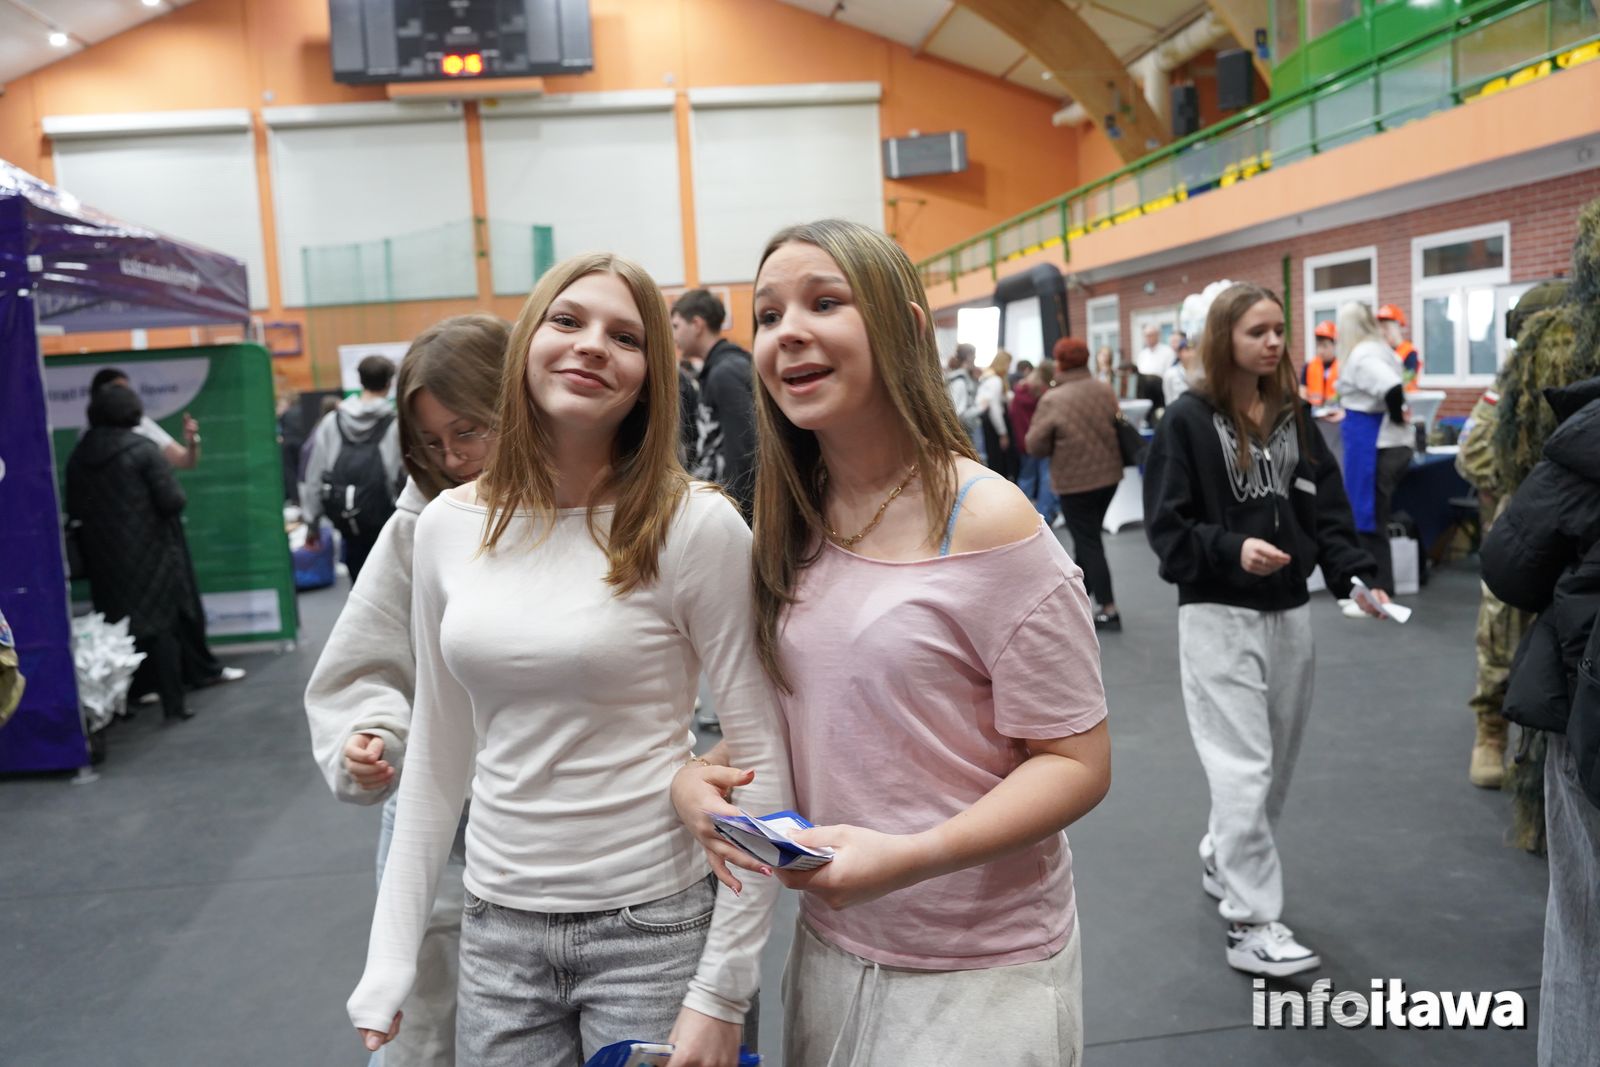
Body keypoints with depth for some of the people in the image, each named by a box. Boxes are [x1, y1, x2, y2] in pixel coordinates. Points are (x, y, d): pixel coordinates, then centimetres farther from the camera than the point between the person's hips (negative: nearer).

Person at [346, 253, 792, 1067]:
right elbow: (437, 757, 7)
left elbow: (759, 761, -11)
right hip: (496, 929, 4)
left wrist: (721, 991, -12)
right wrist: (390, 961, 7)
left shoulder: (696, 526, -14)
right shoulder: (448, 526, -1)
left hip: (652, 927, -3)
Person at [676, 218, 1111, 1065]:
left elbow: (1077, 763, -15)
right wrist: (699, 774, -9)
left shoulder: (985, 520, -18)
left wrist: (905, 857, -27)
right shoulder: (794, 525, 0)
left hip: (978, 969, -5)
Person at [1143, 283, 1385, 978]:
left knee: (1277, 762, 15)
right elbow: (1166, 527, -11)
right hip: (1218, 616, -6)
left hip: (1289, 613, 6)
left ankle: (1222, 861, 38)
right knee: (1243, 769, -7)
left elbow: (1327, 510, 7)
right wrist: (1233, 549, -25)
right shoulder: (1188, 420, -8)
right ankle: (1251, 924, 2)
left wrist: (1357, 576, -8)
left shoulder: (1294, 417, 10)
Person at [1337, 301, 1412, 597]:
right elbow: (1394, 387, 21)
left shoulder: (1361, 356, -17)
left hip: (1372, 447, -9)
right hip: (1393, 445, 9)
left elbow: (1392, 389, -30)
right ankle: (1377, 589, 24)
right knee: (1373, 518, 16)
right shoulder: (1381, 350, 12)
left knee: (1368, 520, -1)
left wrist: (1397, 418, -16)